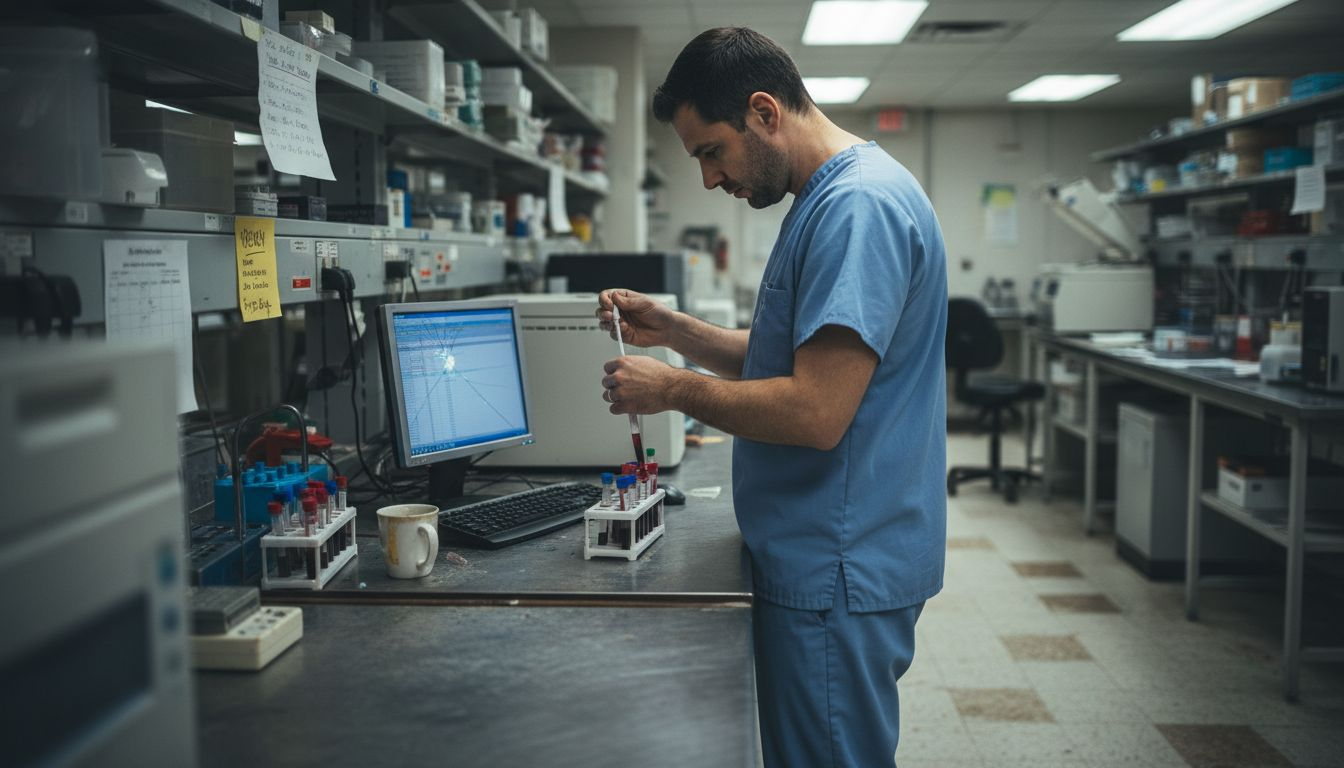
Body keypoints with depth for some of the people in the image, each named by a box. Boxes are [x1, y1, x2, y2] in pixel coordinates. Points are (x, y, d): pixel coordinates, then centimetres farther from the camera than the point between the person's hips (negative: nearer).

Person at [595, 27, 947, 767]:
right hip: (818, 561, 10)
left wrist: (675, 389, -14)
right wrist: (671, 329, 7)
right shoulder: (828, 198, 13)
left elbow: (816, 412, -26)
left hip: (838, 574, -10)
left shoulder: (859, 205, -20)